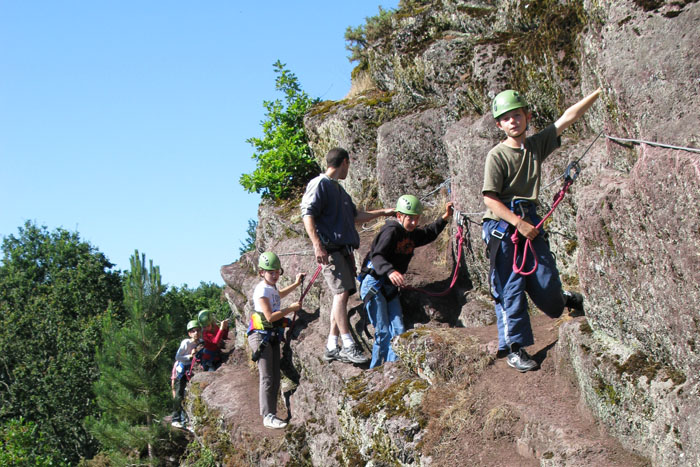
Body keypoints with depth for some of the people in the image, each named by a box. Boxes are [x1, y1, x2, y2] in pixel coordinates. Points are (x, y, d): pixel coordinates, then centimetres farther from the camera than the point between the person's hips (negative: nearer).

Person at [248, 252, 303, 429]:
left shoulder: (271, 287, 14)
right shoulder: (262, 290, -15)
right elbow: (270, 316, -21)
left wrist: (296, 284, 35)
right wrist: (291, 308, -14)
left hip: (273, 336, 9)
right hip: (261, 336, -9)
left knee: (275, 377, 7)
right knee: (267, 378, -13)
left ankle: (271, 413, 11)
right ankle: (268, 416, -16)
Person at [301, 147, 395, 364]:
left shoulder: (339, 189, 24)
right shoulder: (320, 184, -4)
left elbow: (356, 216, 33)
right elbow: (308, 215, -13)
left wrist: (383, 212, 37)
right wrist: (317, 245, -22)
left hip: (344, 249, 9)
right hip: (330, 249, -9)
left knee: (342, 295, 6)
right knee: (341, 292, -16)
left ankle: (332, 347, 9)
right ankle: (348, 345, -18)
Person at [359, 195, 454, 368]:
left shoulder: (412, 234, 9)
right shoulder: (391, 231, -18)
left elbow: (429, 234, 30)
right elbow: (377, 256, -31)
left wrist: (444, 218, 17)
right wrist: (390, 271, -50)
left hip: (391, 287, 8)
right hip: (374, 284, -8)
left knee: (398, 330, 2)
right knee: (383, 331, -8)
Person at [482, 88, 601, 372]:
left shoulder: (537, 145, 9)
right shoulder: (497, 155, -5)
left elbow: (568, 117, 7)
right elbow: (490, 198, -11)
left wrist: (599, 92, 5)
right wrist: (518, 223, -16)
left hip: (530, 222, 4)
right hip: (502, 225, -4)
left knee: (547, 285, 0)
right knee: (510, 288, -4)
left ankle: (565, 299, 36)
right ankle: (513, 348, 5)